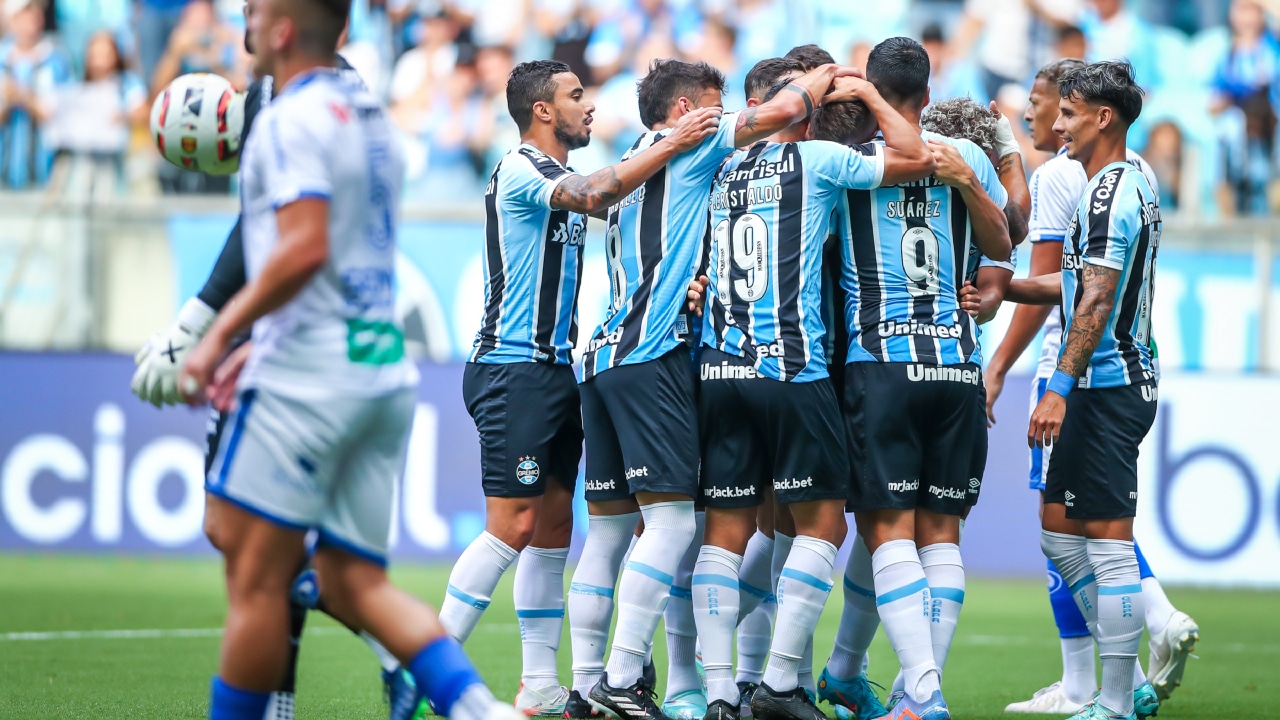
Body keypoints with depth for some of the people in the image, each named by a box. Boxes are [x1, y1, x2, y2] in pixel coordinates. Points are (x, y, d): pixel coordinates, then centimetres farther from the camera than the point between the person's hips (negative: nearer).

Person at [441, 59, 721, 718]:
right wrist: (670, 146, -24)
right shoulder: (518, 171, -11)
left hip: (556, 367, 9)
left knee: (554, 526, 7)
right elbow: (591, 196, -27)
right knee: (513, 526, -13)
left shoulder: (561, 175, 17)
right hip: (514, 368, -9)